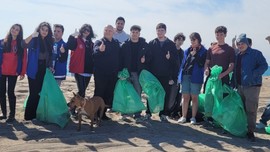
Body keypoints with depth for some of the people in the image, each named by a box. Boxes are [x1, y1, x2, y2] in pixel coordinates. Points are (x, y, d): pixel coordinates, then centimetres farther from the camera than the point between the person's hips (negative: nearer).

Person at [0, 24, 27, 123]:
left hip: (13, 72, -2)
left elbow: (24, 59, -1)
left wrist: (22, 72, -8)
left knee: (10, 92, -1)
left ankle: (12, 115, 7)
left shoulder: (21, 44, 2)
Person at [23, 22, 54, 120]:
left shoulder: (49, 41, 8)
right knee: (34, 93, -5)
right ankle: (29, 115, 6)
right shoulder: (34, 39, -7)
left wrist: (50, 66, 4)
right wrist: (32, 36, -40)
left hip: (44, 70, 5)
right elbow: (24, 45, -27)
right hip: (34, 70, -5)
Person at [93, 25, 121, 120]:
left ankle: (103, 112, 20)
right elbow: (95, 51, -24)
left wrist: (118, 70, 6)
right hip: (100, 74, -5)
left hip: (113, 74, 5)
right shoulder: (99, 42, -2)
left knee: (109, 94, 9)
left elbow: (119, 57, 15)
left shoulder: (116, 43, 12)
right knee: (99, 93, -3)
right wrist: (99, 50, -46)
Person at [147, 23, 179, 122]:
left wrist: (174, 77, -6)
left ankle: (163, 114, 15)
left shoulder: (171, 44, 3)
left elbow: (176, 62, 1)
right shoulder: (151, 44, 6)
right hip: (153, 74, 0)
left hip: (166, 76, 0)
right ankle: (148, 112, 19)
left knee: (165, 96, 4)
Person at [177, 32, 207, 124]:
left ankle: (193, 117, 11)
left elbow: (201, 64, -11)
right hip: (185, 76, 4)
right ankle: (183, 116, 12)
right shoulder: (187, 51, 13)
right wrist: (180, 77, 11)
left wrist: (195, 55, -15)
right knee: (185, 97, 6)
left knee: (194, 98, 3)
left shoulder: (203, 51, -1)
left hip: (195, 77, -4)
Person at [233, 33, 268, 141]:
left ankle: (250, 131, 3)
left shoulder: (256, 53, -6)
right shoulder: (238, 56, 15)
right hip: (240, 86, 7)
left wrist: (253, 75, -24)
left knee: (251, 110, -5)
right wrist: (234, 83, 11)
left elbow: (264, 66, -14)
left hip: (252, 86, -7)